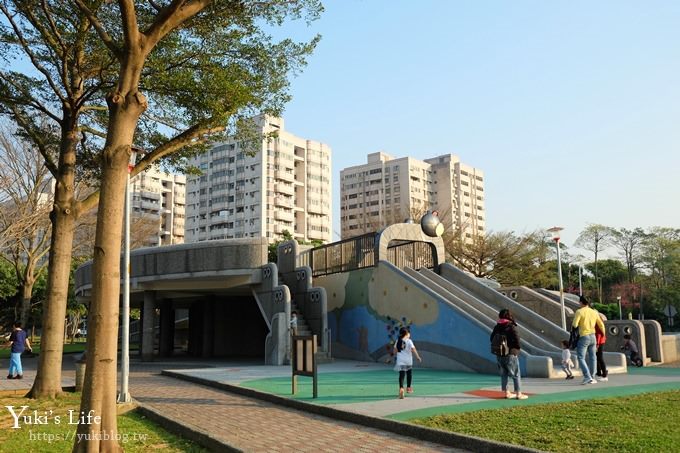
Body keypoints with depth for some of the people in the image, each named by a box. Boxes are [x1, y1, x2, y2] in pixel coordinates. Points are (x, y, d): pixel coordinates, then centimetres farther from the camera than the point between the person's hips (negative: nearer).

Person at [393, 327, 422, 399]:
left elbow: (395, 349, 7)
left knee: (401, 375, -6)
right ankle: (408, 387, 34)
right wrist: (418, 357, -8)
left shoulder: (398, 341, 4)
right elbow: (413, 349, -15)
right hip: (408, 361, -2)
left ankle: (401, 388, -27)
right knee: (409, 373, 20)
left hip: (400, 360, 2)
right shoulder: (409, 341, -7)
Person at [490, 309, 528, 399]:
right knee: (516, 375, 4)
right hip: (510, 354, -5)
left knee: (504, 374, 14)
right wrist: (517, 349, -3)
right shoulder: (511, 327, -12)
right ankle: (518, 394, 4)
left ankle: (506, 393, 19)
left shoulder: (497, 327, 4)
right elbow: (517, 340, -18)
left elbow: (492, 339, 9)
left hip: (499, 355, 5)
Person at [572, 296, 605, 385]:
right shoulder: (594, 312, 6)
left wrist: (573, 324, 6)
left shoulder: (579, 312, -11)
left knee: (581, 358, -3)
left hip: (584, 337, -6)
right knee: (592, 357, 12)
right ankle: (591, 378, 19)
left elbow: (575, 325, -18)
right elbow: (601, 325, 15)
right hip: (593, 336, 6)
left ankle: (587, 377, -15)